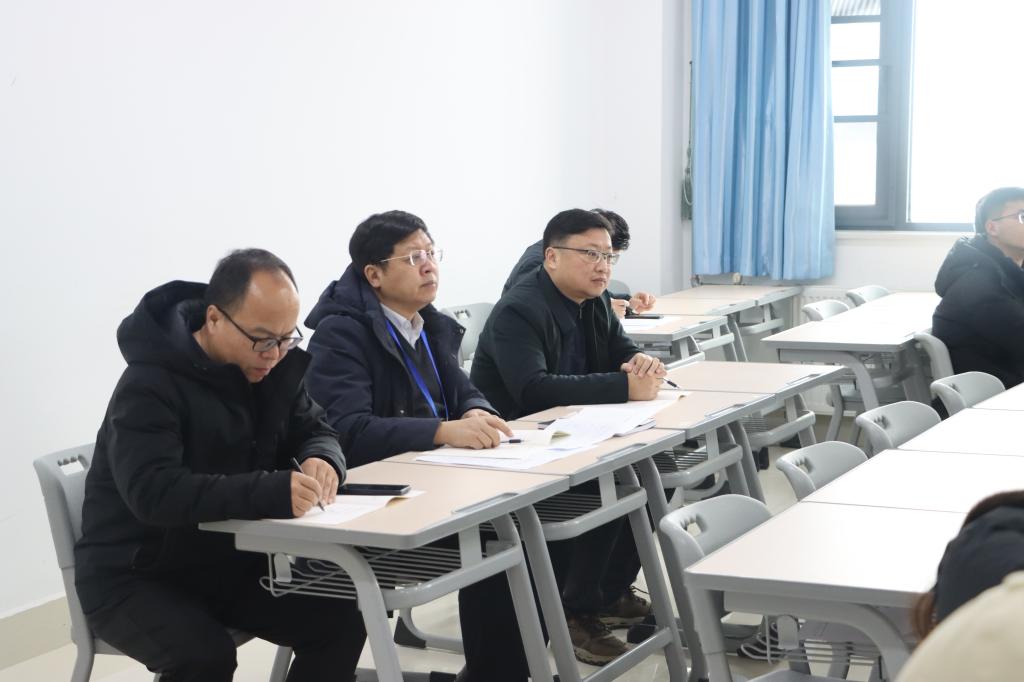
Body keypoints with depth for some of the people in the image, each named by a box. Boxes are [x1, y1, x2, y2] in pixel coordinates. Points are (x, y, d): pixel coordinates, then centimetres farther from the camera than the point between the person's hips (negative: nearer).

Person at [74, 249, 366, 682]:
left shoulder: (272, 366, -1)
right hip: (133, 577, -7)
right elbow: (152, 491, -36)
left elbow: (315, 431, 8)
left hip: (228, 562, 7)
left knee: (340, 622, -12)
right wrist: (271, 492, -47)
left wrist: (321, 461, -19)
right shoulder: (150, 385, -24)